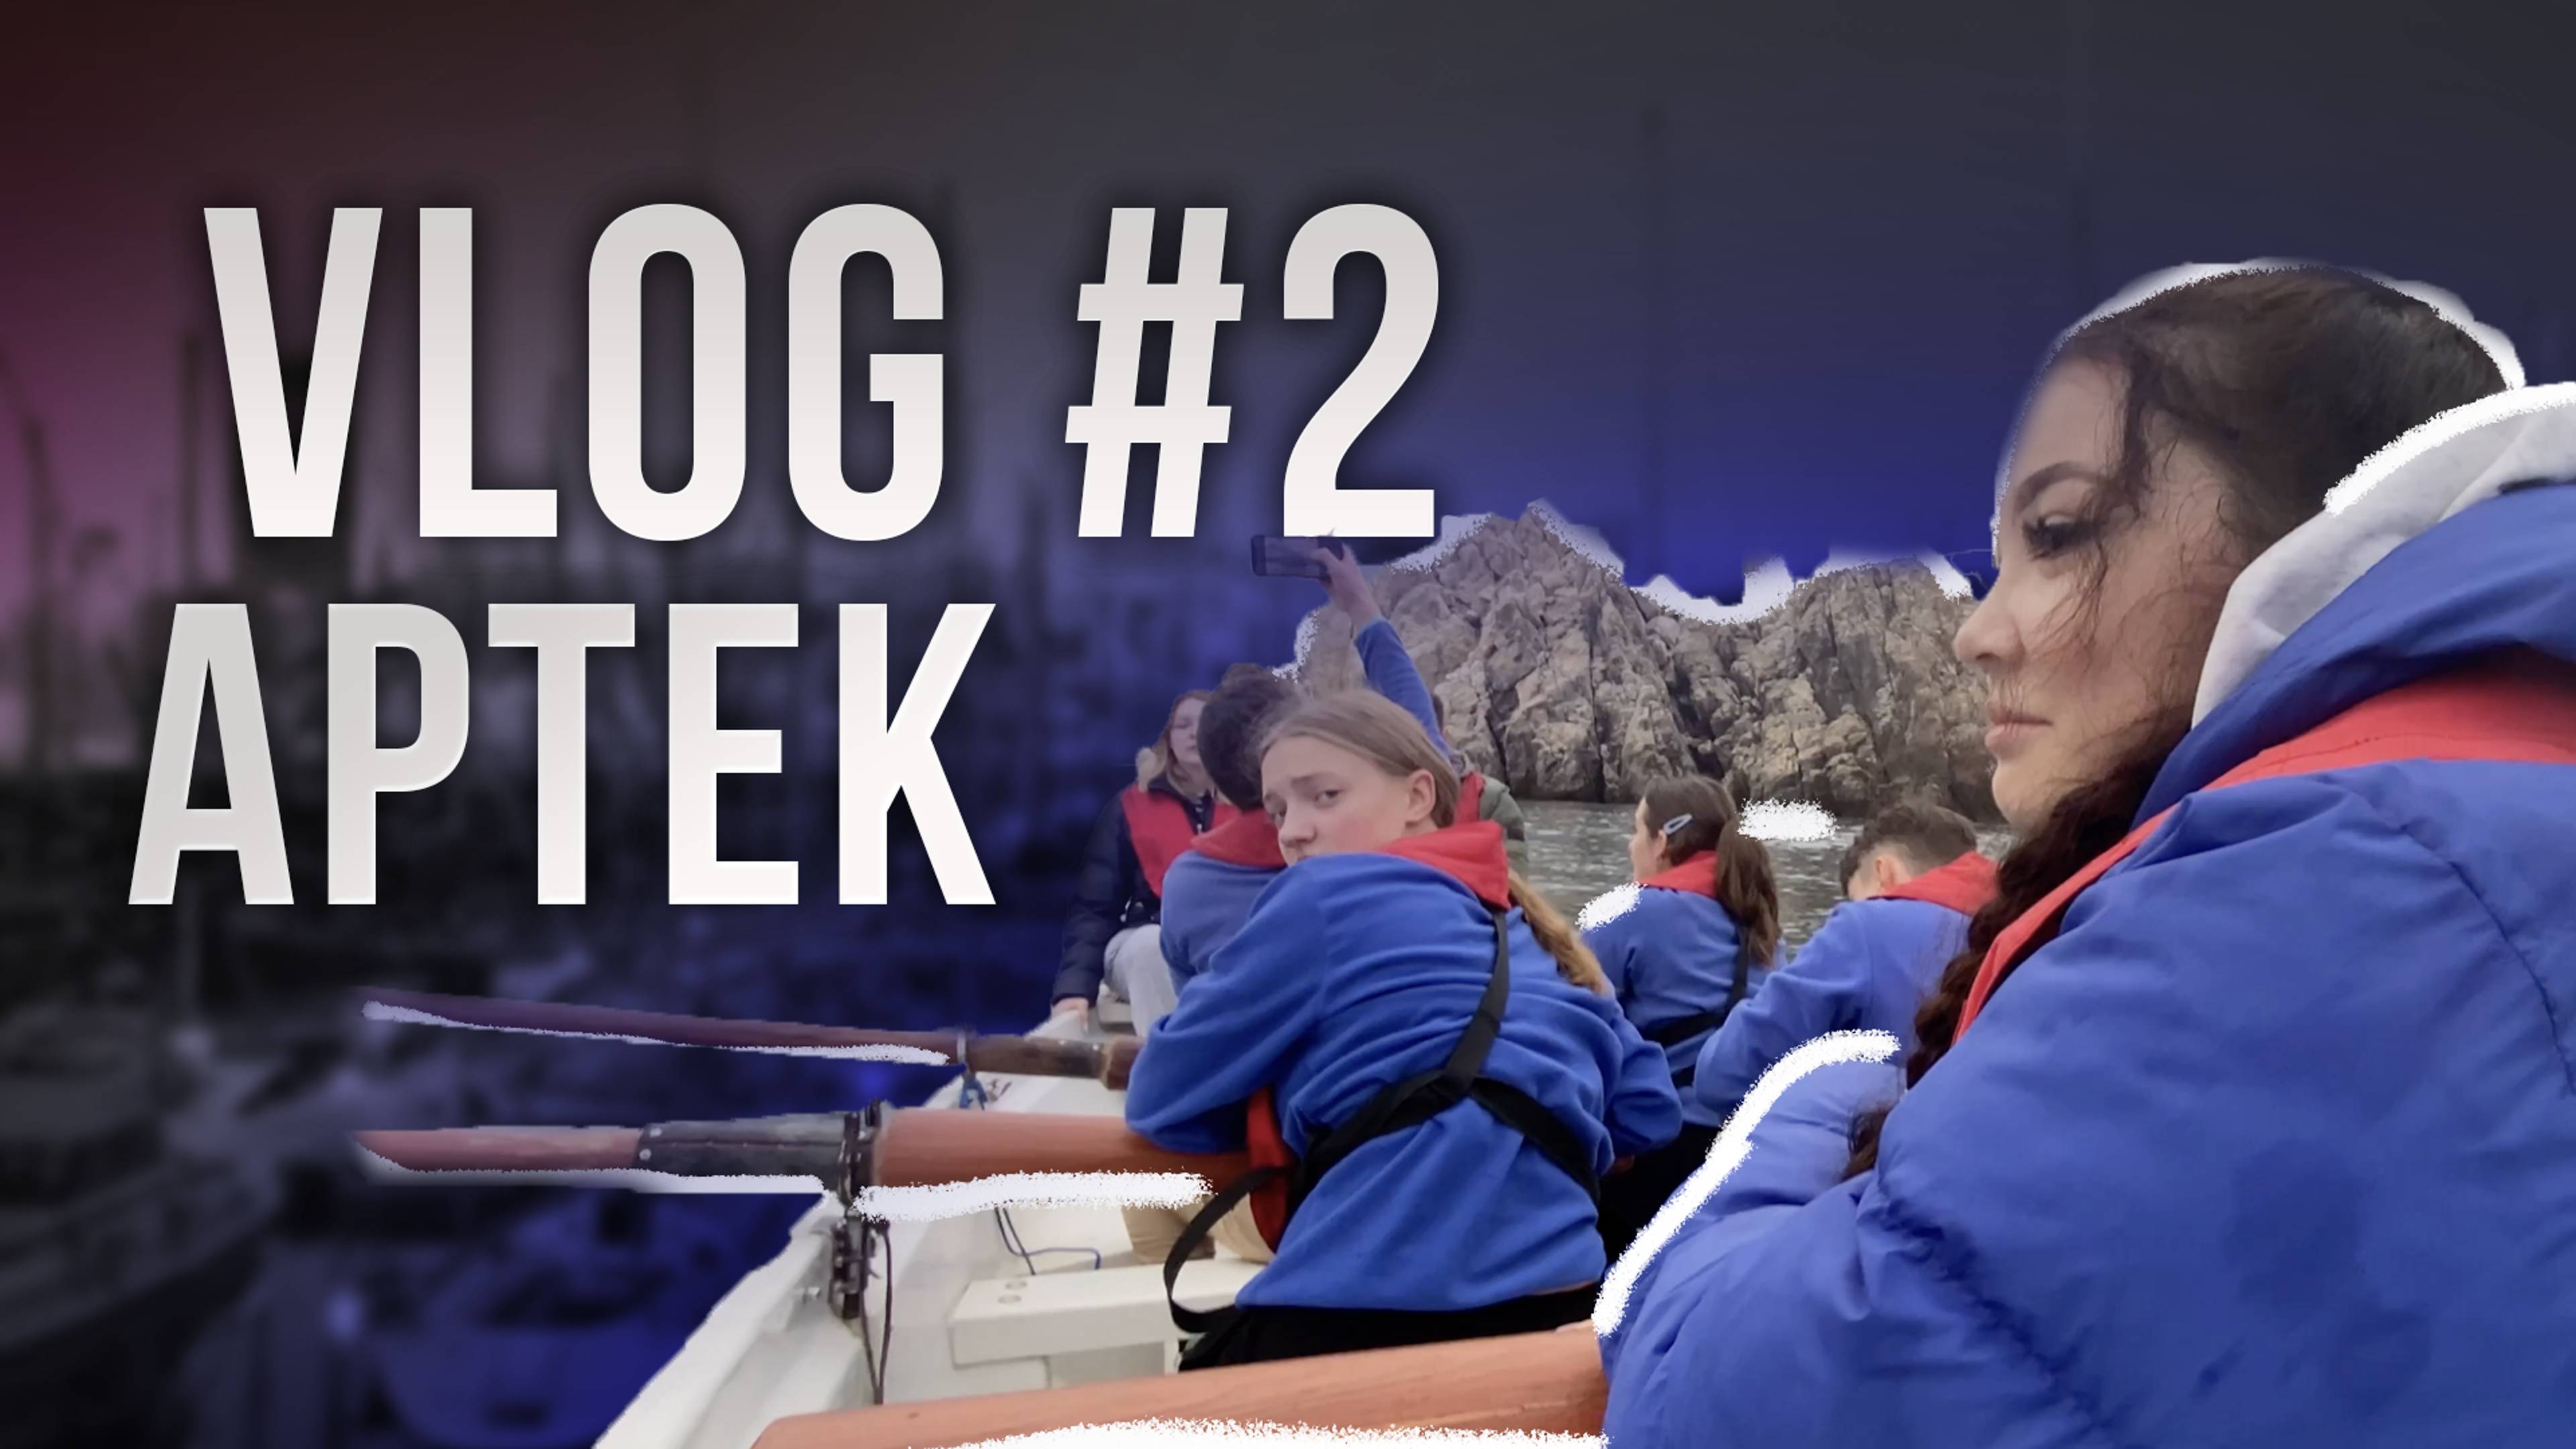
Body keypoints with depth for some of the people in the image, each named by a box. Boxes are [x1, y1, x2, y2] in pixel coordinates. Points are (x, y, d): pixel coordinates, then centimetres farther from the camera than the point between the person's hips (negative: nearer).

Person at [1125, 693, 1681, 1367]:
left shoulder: (1328, 895, 4)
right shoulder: (1536, 937, 23)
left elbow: (1165, 1099, 10)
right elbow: (1649, 1112, 24)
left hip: (1376, 1310, -7)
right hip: (1552, 1305, 7)